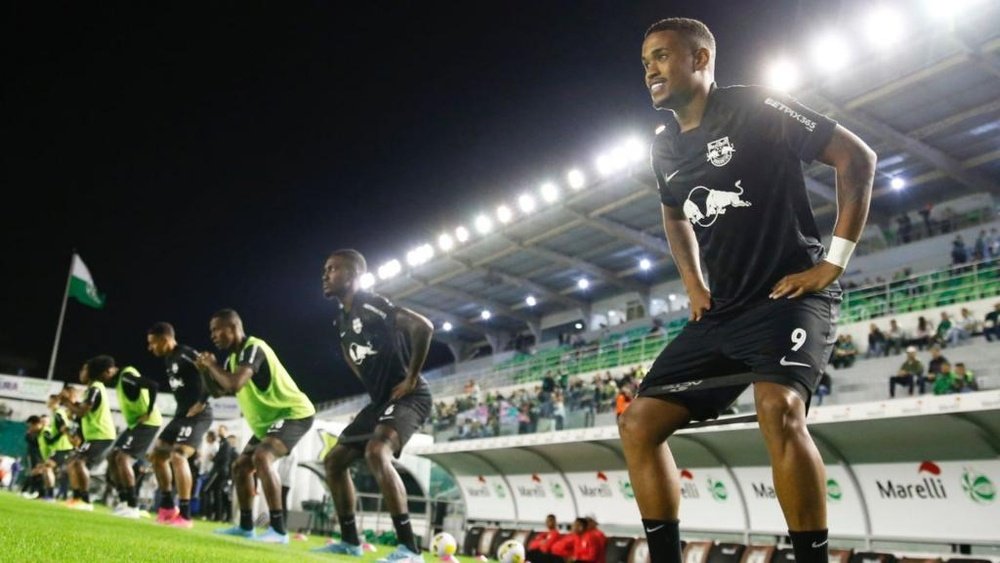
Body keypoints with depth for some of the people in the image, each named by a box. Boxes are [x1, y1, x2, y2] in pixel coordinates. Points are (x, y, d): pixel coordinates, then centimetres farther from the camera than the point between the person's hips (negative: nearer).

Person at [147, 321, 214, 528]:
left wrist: (201, 402, -20)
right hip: (181, 414, 11)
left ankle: (184, 515, -21)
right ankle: (168, 507, 22)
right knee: (157, 454, 13)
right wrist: (182, 411, 8)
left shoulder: (186, 354, -15)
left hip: (197, 415, -11)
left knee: (178, 456, -24)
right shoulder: (168, 359, 15)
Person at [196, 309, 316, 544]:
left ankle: (278, 529, -27)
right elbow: (221, 389, 19)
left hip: (294, 413, -11)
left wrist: (212, 365, -18)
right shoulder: (234, 355, 9)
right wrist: (206, 371, 0)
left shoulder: (253, 348, -22)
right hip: (269, 419, 11)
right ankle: (245, 526, 26)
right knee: (241, 467, 13)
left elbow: (234, 385, -36)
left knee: (262, 457, -30)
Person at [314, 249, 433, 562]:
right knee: (334, 460, 12)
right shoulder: (341, 319, 14)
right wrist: (375, 387, 17)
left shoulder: (371, 305, -14)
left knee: (376, 452, -33)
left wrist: (411, 378, -20)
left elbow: (422, 327, -27)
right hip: (382, 400, 10)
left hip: (408, 396, -10)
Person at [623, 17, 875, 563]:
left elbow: (856, 157, -7)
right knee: (638, 422, 0)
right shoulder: (664, 149, 12)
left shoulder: (756, 108, -7)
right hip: (721, 312, 7)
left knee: (779, 410, -34)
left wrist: (835, 260, -11)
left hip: (791, 294, -7)